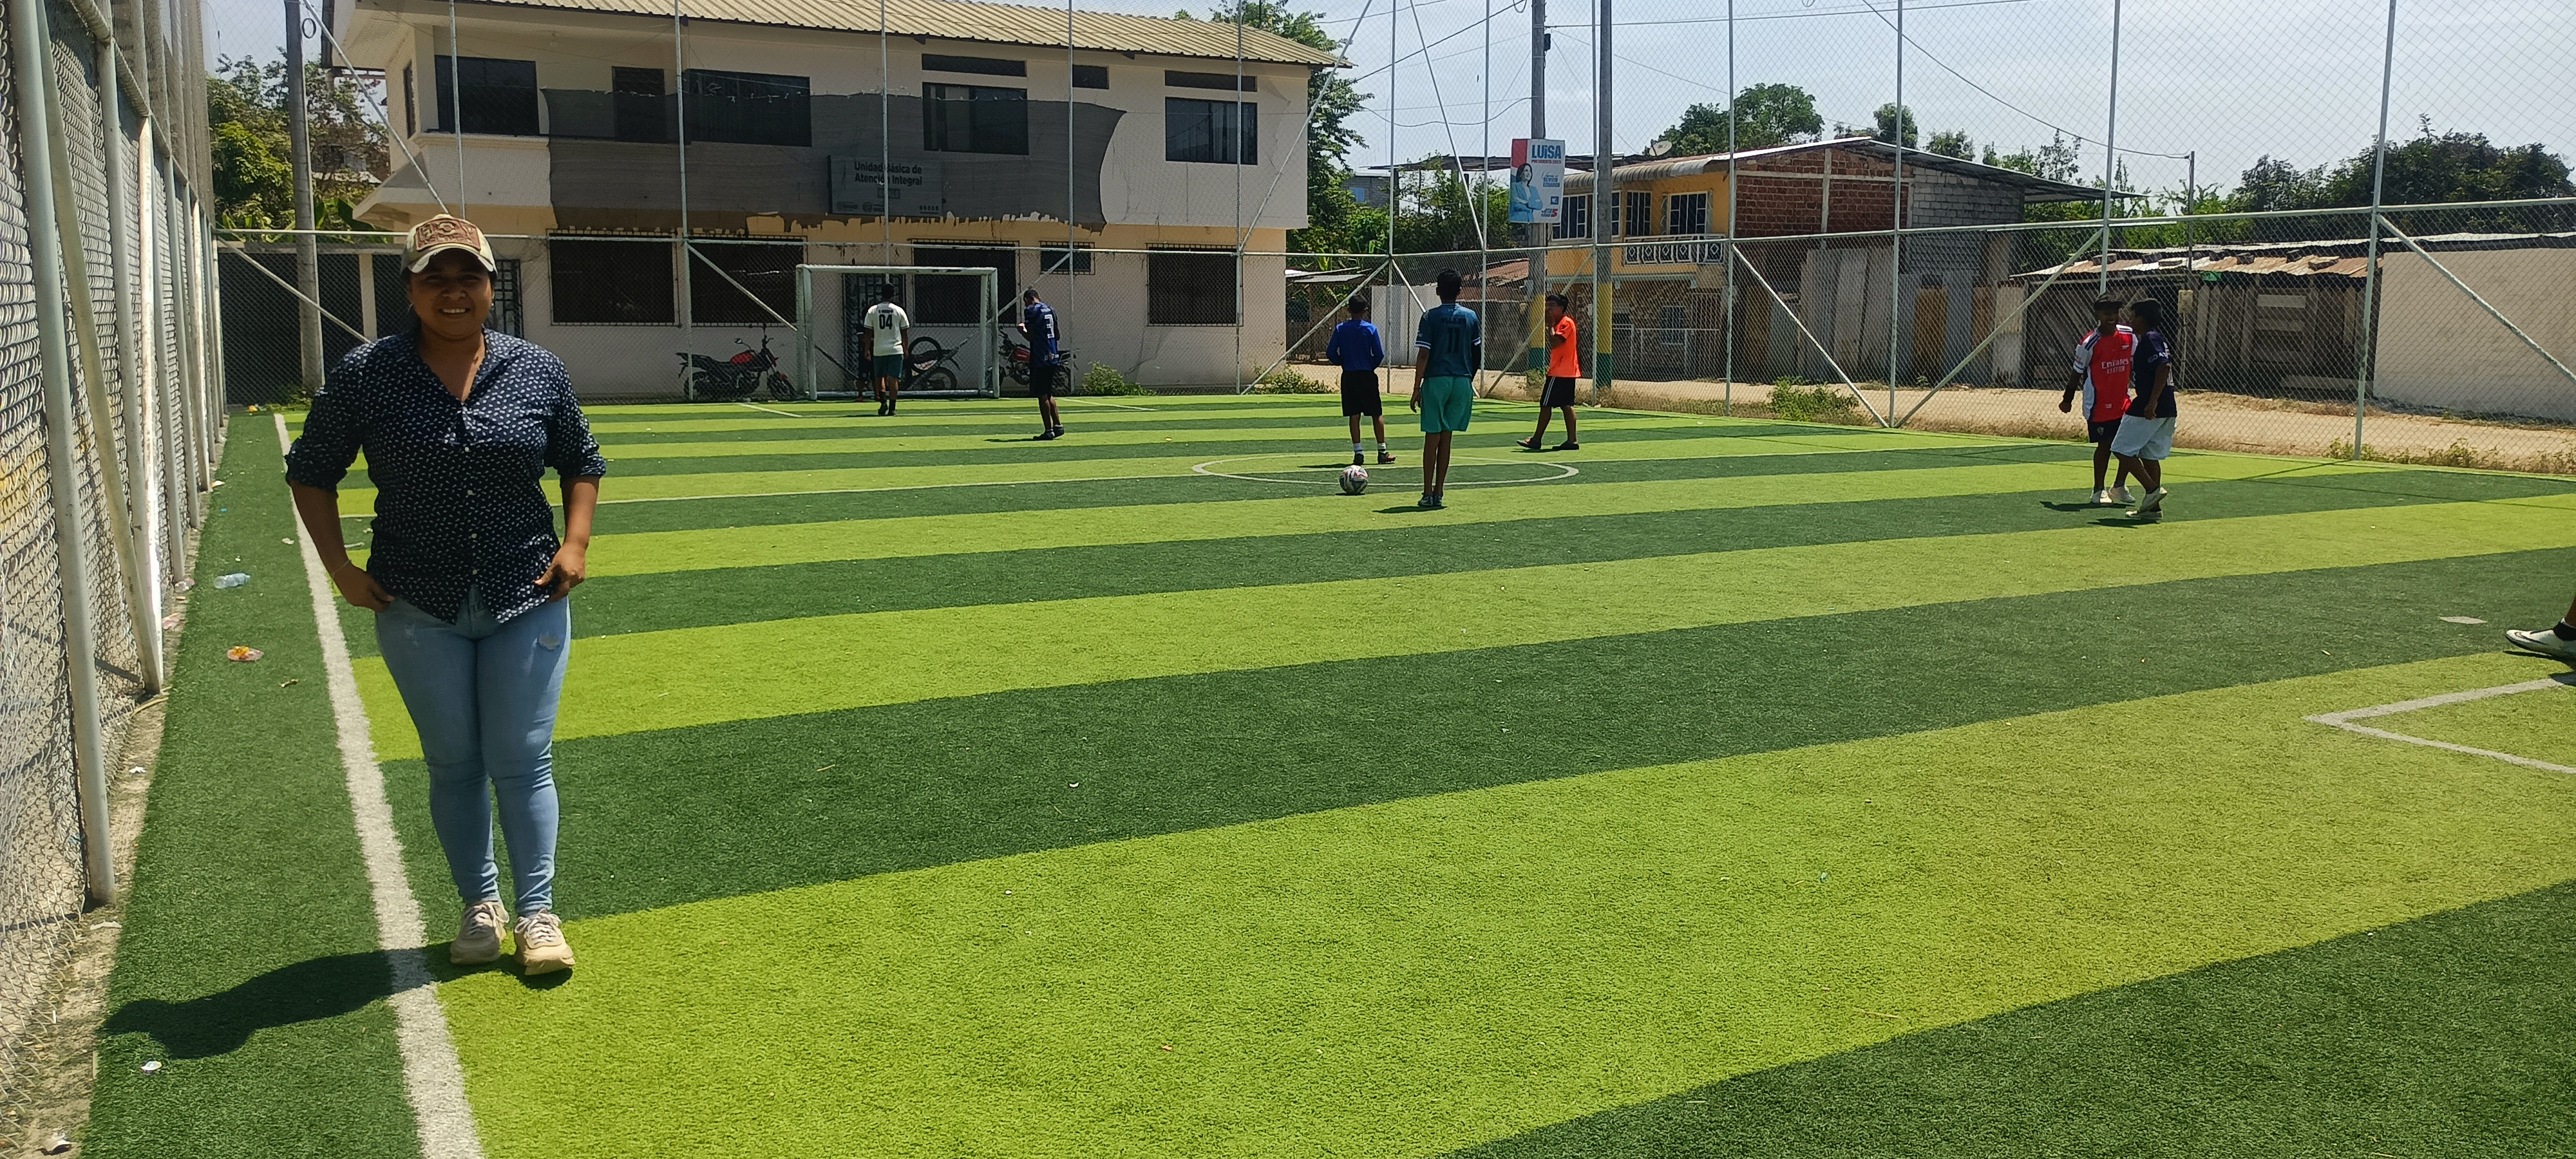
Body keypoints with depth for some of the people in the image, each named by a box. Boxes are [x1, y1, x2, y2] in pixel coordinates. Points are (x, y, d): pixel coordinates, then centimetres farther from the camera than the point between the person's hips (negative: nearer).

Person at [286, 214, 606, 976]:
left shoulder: (539, 371, 0)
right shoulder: (365, 375, -3)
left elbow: (581, 463, 13)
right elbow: (311, 471, 7)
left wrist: (575, 543, -1)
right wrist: (340, 567, -1)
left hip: (527, 600, 0)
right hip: (418, 609, 0)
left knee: (522, 762, 2)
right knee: (453, 765, 9)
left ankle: (537, 914, 11)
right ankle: (479, 906, 23)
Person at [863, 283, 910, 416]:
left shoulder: (872, 310, 0)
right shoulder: (899, 311, -1)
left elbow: (868, 332, 1)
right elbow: (904, 333, 3)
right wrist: (906, 349, 13)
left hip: (879, 350, 1)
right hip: (896, 350, -1)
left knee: (879, 377, 14)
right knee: (893, 378, 0)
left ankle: (883, 402, -4)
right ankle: (892, 407, -4)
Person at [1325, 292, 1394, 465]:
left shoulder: (1340, 329, -1)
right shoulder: (1371, 329, -6)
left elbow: (1331, 354, -2)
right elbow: (1379, 355, -7)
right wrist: (1372, 366, 11)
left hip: (1348, 377, 2)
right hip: (1367, 376, -2)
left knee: (1354, 415, 5)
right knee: (1377, 414, 5)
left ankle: (1358, 452, 1)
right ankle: (1382, 451, 5)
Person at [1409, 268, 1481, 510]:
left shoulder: (1430, 316, -5)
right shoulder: (1471, 317, 6)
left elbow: (1423, 355, -9)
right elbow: (1477, 354, 9)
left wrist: (1417, 388, -6)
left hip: (1436, 380, -3)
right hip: (1462, 381, 3)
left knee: (1432, 438, 1)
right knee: (1446, 438, 9)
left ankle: (1428, 494, -1)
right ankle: (1438, 493, 10)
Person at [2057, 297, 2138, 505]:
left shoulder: (2129, 336, 1)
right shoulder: (2089, 343, -13)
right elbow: (2077, 372, -3)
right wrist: (2068, 399, 3)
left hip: (2123, 401, 5)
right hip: (2098, 405, -5)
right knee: (2104, 445, -1)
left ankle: (2120, 486, 20)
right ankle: (2099, 490, 14)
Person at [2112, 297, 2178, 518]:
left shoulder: (2150, 339, -12)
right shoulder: (2157, 338, 19)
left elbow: (2164, 367, -25)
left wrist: (2153, 401, -28)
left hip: (2149, 408, -10)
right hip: (2165, 410, 10)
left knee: (2123, 450, -4)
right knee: (2150, 455, 13)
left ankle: (2153, 489, -9)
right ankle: (2153, 506, 13)